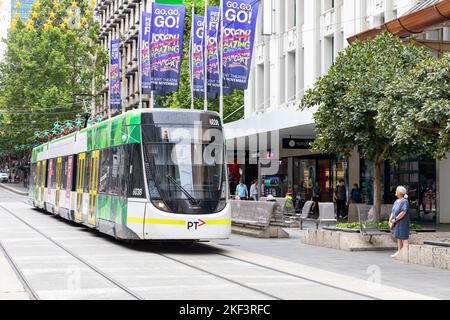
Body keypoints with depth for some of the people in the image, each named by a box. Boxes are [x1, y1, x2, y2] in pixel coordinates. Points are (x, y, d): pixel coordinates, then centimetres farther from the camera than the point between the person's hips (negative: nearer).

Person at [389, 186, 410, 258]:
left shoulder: (404, 201, -15)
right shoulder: (396, 201, 13)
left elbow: (403, 212, -22)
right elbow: (393, 211, 17)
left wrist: (395, 219, -17)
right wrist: (390, 219, 3)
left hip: (402, 222, -9)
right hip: (397, 223, 9)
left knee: (404, 238, -7)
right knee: (398, 238, 14)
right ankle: (399, 252, 21)